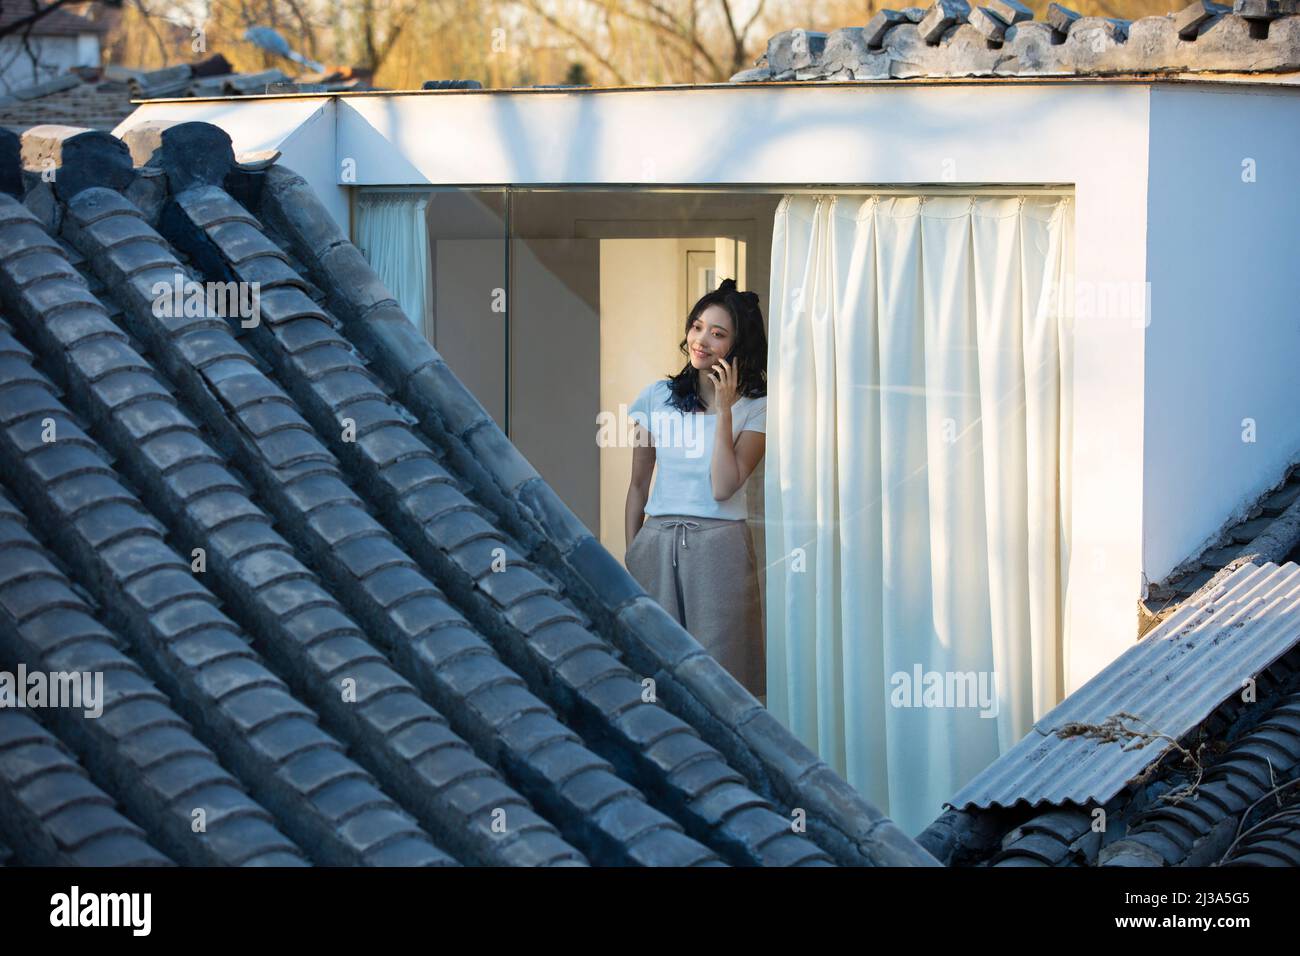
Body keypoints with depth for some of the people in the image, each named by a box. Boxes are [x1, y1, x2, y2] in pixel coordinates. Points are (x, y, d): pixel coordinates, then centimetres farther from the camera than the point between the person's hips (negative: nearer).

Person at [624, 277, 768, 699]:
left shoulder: (755, 409, 1)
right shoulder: (659, 395, 8)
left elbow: (723, 488, -11)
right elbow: (639, 484, 13)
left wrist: (724, 410, -11)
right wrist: (630, 555, 11)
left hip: (719, 544, -2)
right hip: (656, 543, 3)